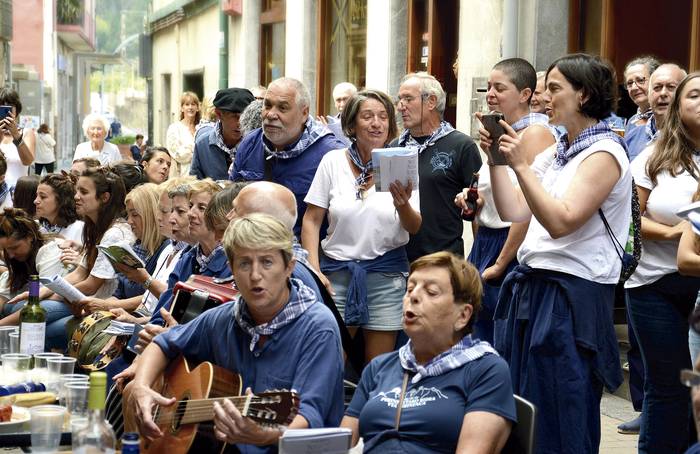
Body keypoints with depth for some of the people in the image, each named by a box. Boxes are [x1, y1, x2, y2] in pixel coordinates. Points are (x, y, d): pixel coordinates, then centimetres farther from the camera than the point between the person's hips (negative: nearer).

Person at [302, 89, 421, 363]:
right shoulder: (333, 161, 0)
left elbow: (414, 228, -2)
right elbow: (312, 221, 3)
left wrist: (402, 204, -23)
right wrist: (314, 271, -6)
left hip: (386, 272, 0)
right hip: (336, 270, 0)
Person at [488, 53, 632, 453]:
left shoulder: (605, 153, -11)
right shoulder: (556, 154, 15)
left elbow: (561, 221, -20)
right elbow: (514, 211, 12)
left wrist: (521, 165, -20)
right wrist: (496, 159, 5)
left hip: (570, 295, -9)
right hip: (531, 286, 9)